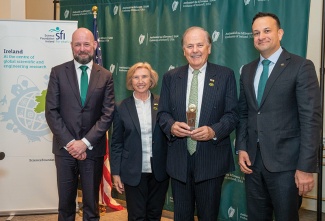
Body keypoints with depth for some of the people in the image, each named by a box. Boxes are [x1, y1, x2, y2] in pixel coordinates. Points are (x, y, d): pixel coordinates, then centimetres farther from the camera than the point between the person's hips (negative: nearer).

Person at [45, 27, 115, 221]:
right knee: (65, 203, 10)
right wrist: (69, 142, -11)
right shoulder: (58, 72, 2)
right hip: (65, 148, 0)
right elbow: (51, 111, -3)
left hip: (93, 149, 0)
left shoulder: (105, 76, 3)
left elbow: (108, 114, -3)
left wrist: (86, 142, -12)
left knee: (91, 203, 10)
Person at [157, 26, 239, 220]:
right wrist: (171, 126, -16)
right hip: (179, 159, 2)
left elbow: (232, 114, -3)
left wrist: (214, 131, -21)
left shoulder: (225, 75, -1)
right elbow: (163, 113, 6)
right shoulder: (171, 77, 6)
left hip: (211, 160, -2)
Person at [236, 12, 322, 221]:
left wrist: (306, 166, -16)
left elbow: (311, 118, -12)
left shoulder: (301, 66, -7)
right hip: (253, 159, 5)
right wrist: (241, 148, 3)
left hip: (285, 161, -5)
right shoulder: (248, 70, 11)